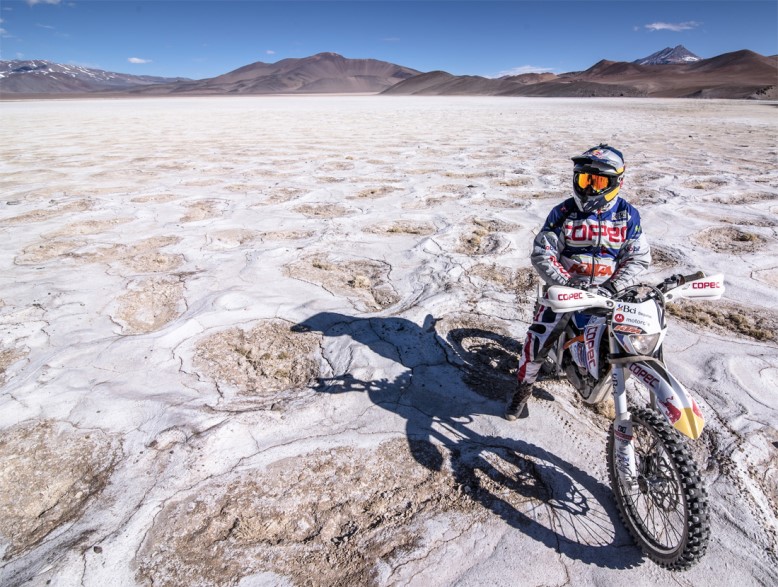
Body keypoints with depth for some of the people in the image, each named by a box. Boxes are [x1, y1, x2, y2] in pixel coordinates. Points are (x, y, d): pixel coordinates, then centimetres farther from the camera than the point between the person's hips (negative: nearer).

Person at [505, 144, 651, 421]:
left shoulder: (628, 215, -2)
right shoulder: (563, 212, -8)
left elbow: (639, 257, -2)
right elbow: (541, 253, -10)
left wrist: (613, 287, -17)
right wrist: (565, 282, -22)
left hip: (608, 292, 2)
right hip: (566, 288, -2)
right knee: (539, 337, -11)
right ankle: (524, 386, 12)